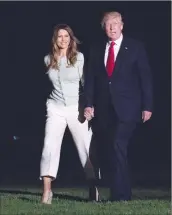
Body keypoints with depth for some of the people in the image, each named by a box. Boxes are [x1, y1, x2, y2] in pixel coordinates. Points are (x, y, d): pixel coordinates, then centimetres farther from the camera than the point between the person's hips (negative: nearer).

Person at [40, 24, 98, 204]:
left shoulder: (79, 58, -4)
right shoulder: (48, 59, 5)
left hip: (76, 109, -2)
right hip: (55, 108, 2)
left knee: (86, 147, 0)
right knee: (49, 146, -14)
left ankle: (93, 189, 14)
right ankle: (47, 191, -14)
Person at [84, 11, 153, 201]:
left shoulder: (135, 47, 2)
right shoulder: (96, 49, 11)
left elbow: (146, 78, 0)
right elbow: (90, 79, 8)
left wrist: (147, 106, -6)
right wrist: (89, 104, -2)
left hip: (126, 108, -4)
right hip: (103, 109, 4)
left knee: (118, 147, -18)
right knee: (109, 151, 5)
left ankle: (119, 195, -16)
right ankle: (123, 194, 16)